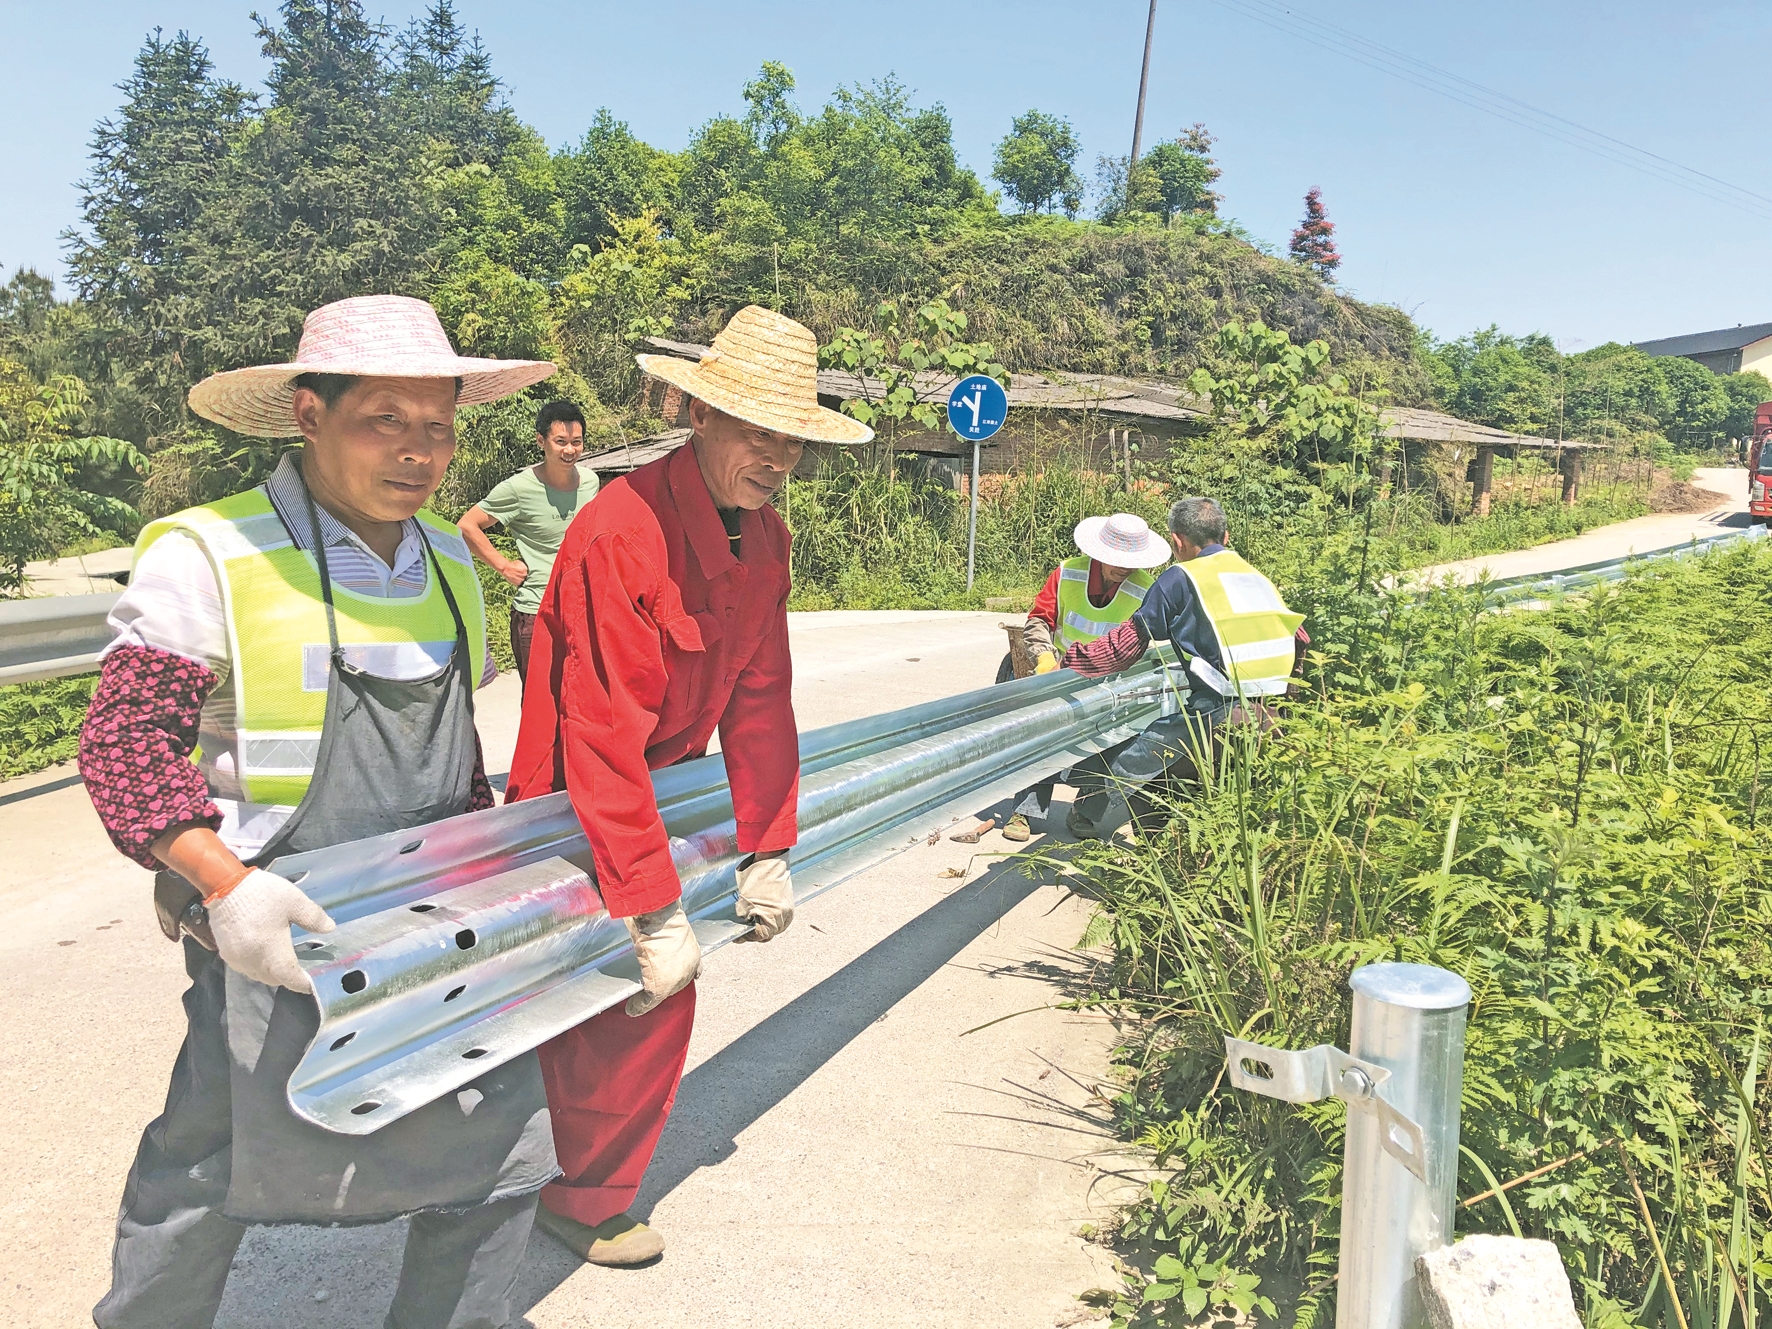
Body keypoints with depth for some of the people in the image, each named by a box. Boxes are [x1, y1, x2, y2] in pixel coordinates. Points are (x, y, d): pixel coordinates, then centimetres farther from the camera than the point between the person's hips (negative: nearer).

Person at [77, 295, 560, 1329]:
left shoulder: (450, 560, 7)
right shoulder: (207, 557, -13)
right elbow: (125, 741, -14)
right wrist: (225, 882, -25)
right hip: (282, 926, -5)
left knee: (502, 1142, 7)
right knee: (212, 1174, 12)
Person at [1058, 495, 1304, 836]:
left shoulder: (1181, 578, 1)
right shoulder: (1257, 577, 19)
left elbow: (1128, 643, 4)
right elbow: (1299, 639, 26)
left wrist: (1072, 658, 16)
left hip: (1217, 717, -7)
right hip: (1272, 716, 8)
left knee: (1128, 770, 5)